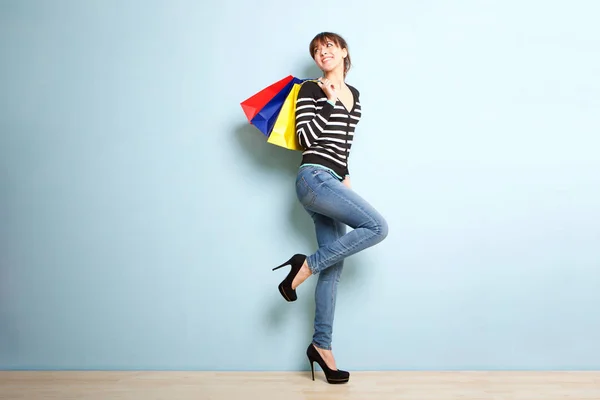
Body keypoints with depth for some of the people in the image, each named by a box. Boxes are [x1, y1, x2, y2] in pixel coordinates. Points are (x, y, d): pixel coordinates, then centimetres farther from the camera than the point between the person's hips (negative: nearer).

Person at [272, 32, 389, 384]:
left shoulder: (354, 95, 19)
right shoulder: (311, 90, -1)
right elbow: (305, 139, -11)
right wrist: (330, 102, -9)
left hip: (331, 182, 7)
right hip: (315, 177, -7)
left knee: (333, 268, 5)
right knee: (377, 227, -19)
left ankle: (322, 346, 12)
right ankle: (305, 265, -8)